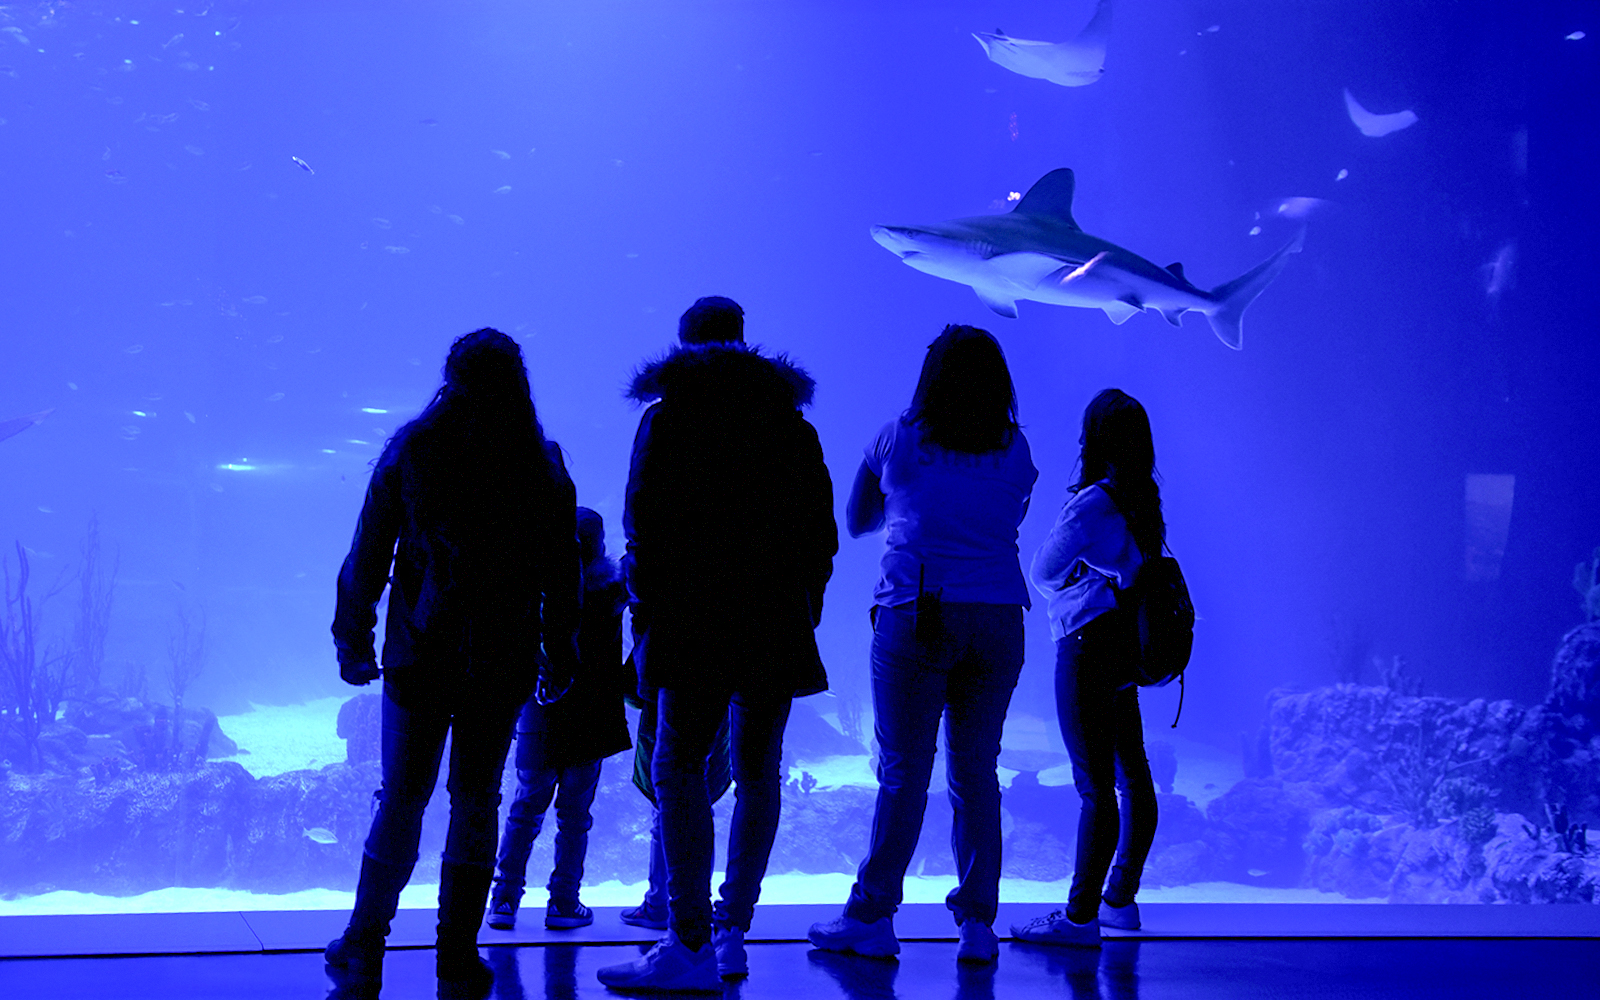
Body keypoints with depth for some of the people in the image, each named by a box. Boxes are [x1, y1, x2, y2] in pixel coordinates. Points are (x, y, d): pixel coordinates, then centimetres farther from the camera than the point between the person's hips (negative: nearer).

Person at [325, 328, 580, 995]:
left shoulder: (412, 449, 0)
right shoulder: (544, 464, 1)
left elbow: (368, 555, 0)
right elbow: (562, 572, 3)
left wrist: (353, 639, 8)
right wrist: (560, 653, 11)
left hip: (419, 655, 0)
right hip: (501, 664, 0)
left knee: (401, 800, 10)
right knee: (476, 802, 9)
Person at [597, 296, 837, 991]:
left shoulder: (667, 416, 4)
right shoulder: (791, 422, 13)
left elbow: (644, 519, -4)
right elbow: (821, 525, 9)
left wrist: (645, 604, 2)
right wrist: (803, 605, 13)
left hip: (694, 620, -4)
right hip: (778, 623, 4)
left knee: (680, 771, -4)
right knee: (757, 772, 9)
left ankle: (691, 946, -10)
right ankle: (734, 932, 12)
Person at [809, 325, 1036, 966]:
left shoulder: (898, 439, 5)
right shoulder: (1016, 451, 10)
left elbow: (856, 522, 17)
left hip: (917, 613, -2)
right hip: (999, 618, 3)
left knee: (904, 770, 1)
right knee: (976, 772, 7)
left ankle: (872, 918, 5)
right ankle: (978, 924, 7)